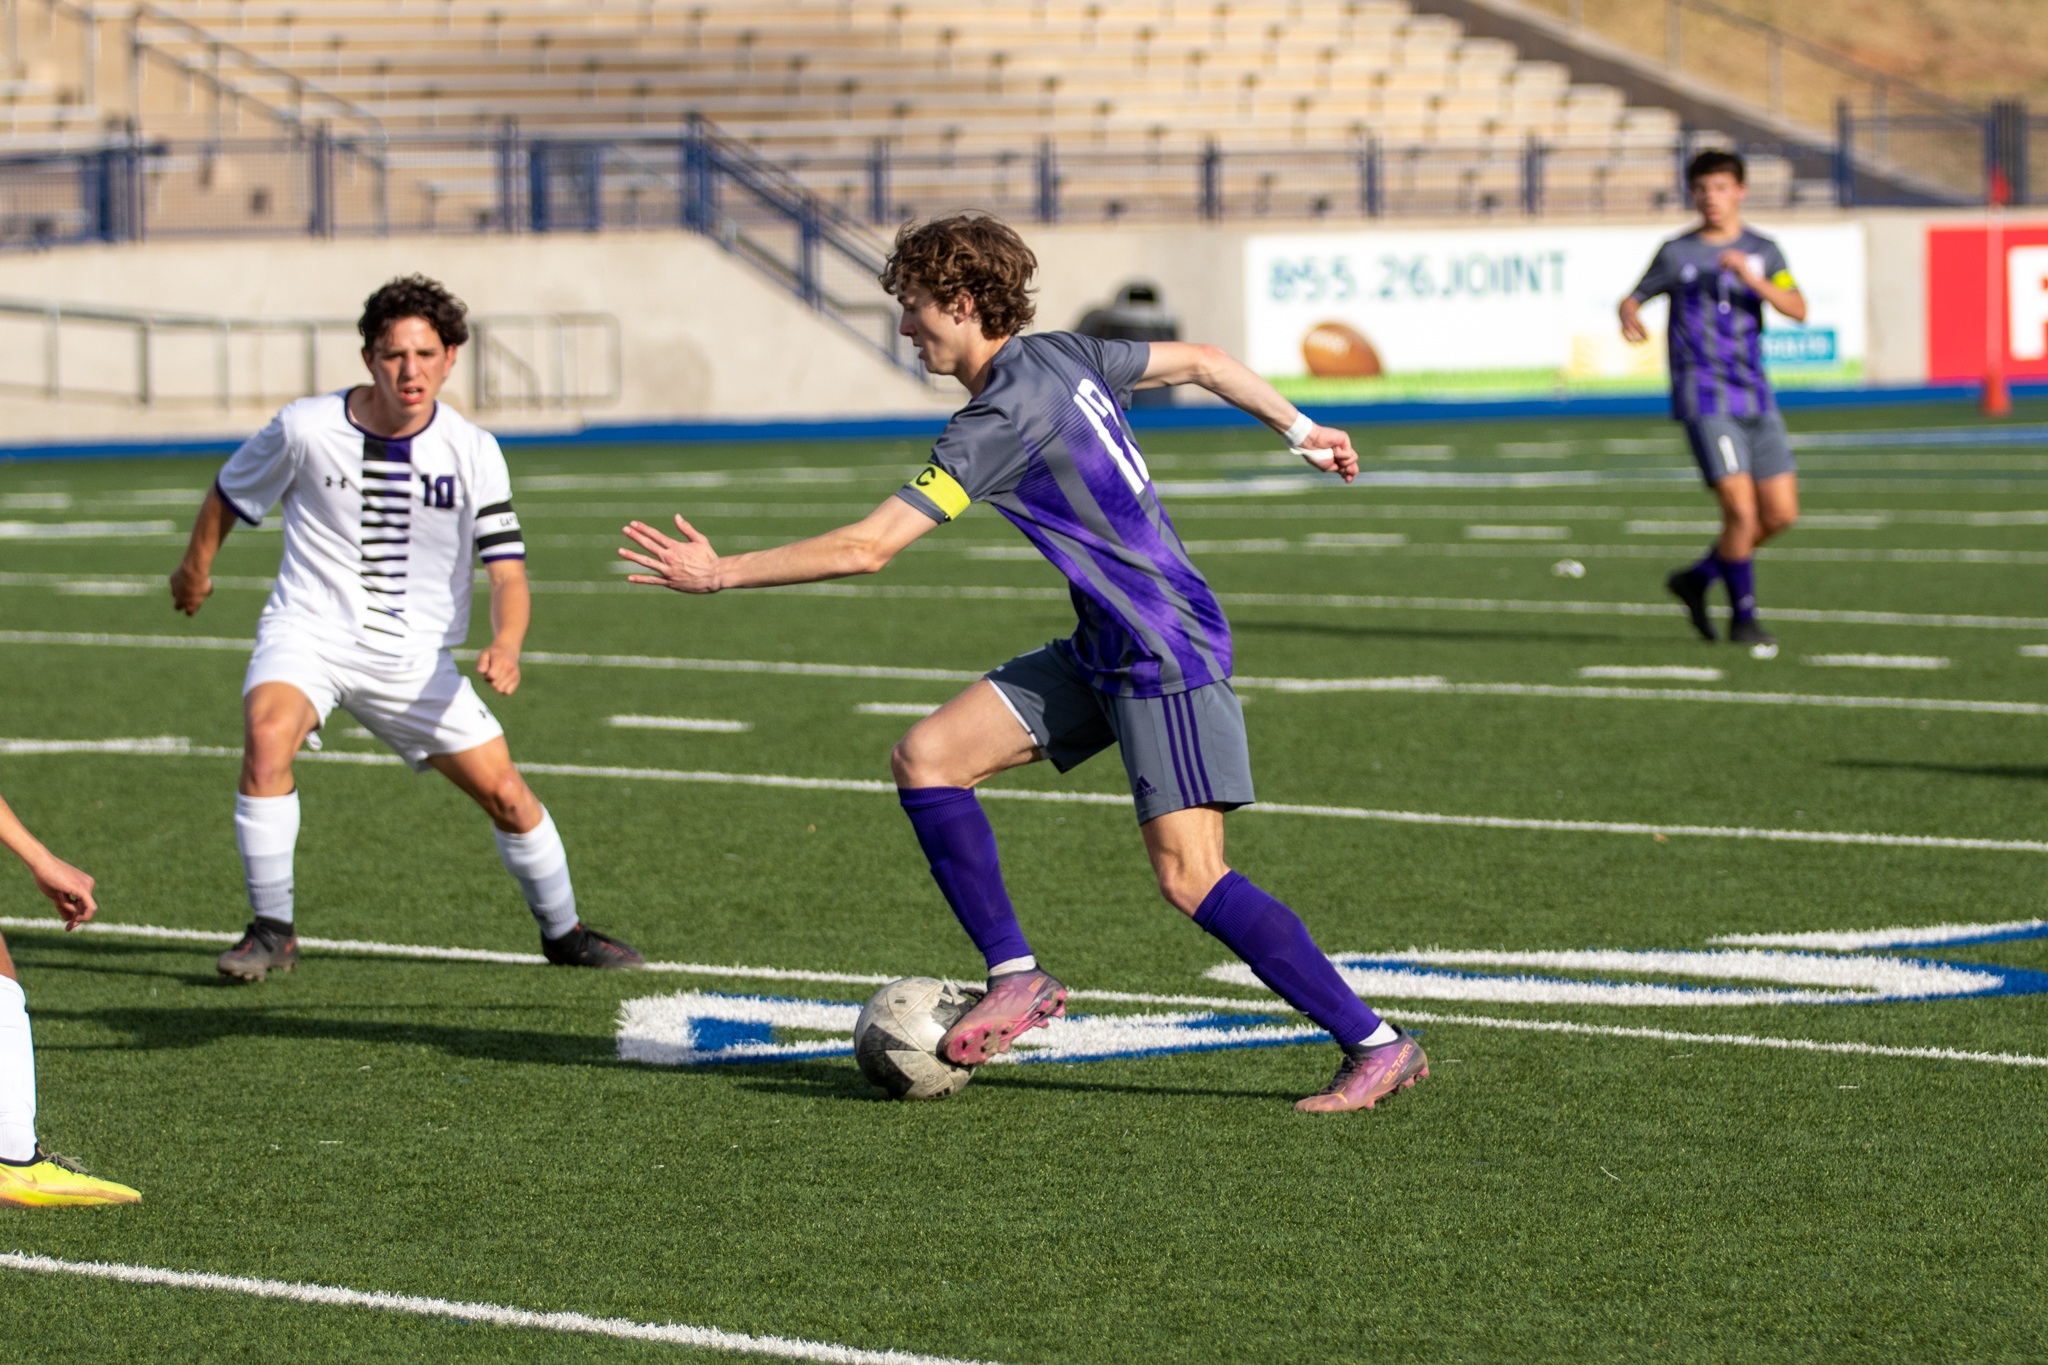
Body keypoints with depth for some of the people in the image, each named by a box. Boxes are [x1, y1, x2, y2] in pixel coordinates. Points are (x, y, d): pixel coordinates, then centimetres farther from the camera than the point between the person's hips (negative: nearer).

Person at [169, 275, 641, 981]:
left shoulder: (473, 452, -8)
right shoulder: (304, 429, -10)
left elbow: (507, 571, -11)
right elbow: (230, 492, 10)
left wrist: (505, 645, -31)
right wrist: (195, 568, 25)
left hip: (415, 656, 2)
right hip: (308, 631, -2)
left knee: (506, 794, 0)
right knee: (267, 736, -31)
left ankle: (562, 931, 27)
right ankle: (271, 931, -19)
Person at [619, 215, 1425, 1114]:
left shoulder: (1002, 421, -20)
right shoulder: (1063, 357, 7)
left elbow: (866, 549, -22)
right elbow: (1201, 362, 19)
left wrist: (721, 574, -17)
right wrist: (1299, 431, 32)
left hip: (1166, 653, -10)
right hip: (1103, 651, 10)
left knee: (1189, 878, -13)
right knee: (925, 758, 1)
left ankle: (1377, 1048, -6)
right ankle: (1015, 978, 5)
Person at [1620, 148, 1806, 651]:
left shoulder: (1763, 251, 8)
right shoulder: (1676, 253, 3)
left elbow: (1798, 310, -5)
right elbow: (1634, 299, 9)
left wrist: (1753, 280, -22)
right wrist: (1630, 318, -16)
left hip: (1755, 399, 4)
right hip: (1704, 397, -4)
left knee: (1780, 513, 3)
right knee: (1741, 510, -15)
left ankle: (1698, 579, 21)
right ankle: (1744, 616, 1)